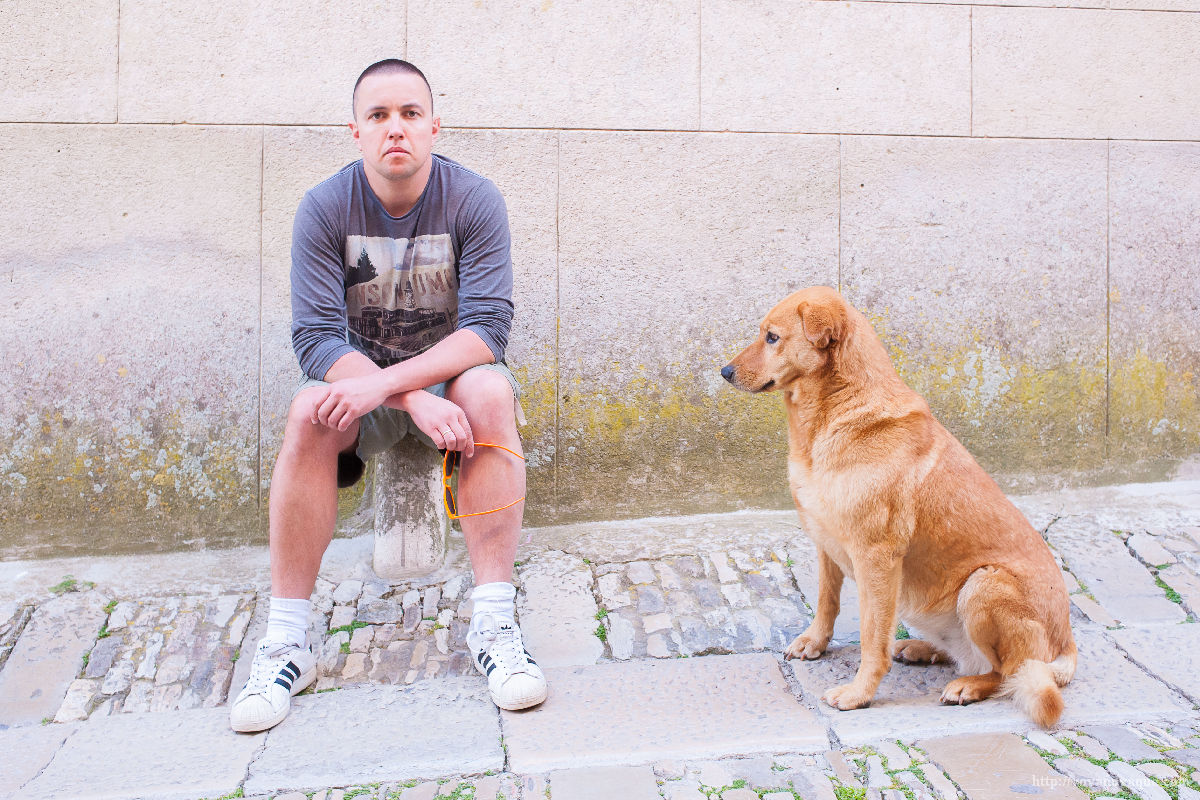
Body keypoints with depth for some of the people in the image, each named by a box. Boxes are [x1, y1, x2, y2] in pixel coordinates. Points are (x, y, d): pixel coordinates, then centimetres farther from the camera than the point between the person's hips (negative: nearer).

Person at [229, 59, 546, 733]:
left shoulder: (474, 199, -12)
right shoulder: (325, 208, -9)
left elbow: (488, 326, -21)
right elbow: (316, 335, -17)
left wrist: (387, 380, -34)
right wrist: (416, 402, -32)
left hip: (454, 366, 0)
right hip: (358, 371, 1)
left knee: (491, 392, -34)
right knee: (309, 414, -30)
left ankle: (494, 623, -30)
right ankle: (287, 642, -20)